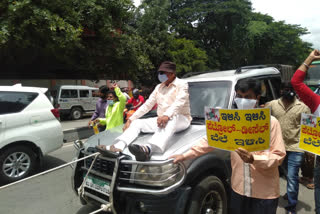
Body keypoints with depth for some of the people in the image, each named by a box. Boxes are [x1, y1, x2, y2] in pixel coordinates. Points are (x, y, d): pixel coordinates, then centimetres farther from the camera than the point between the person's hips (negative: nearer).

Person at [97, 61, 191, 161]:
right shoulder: (159, 87, 21)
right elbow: (147, 105, 19)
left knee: (171, 120, -41)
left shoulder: (181, 84, 0)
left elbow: (179, 102, -20)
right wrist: (131, 119, 10)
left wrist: (167, 115, -40)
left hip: (181, 119, -7)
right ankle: (117, 148, -36)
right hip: (160, 119, 7)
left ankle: (147, 149, -67)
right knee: (136, 123, -10)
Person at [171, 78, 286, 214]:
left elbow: (278, 156, -11)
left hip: (265, 193, -3)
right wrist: (185, 156, -3)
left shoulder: (271, 122, -10)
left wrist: (253, 158, -28)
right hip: (239, 189, 4)